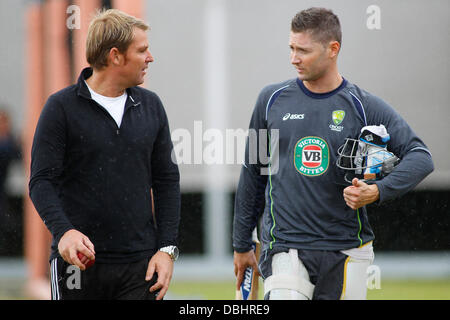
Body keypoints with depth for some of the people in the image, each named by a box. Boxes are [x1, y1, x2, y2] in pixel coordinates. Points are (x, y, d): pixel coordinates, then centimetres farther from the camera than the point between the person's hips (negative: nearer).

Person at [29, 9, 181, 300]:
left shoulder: (150, 106, 10)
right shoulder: (62, 107, -3)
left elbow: (167, 180, 13)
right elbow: (42, 181, -7)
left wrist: (167, 248, 2)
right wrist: (63, 230, -24)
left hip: (140, 265, 3)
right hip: (78, 264, -3)